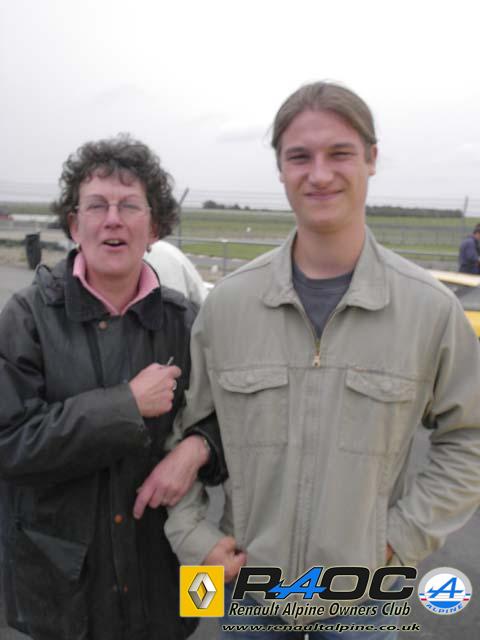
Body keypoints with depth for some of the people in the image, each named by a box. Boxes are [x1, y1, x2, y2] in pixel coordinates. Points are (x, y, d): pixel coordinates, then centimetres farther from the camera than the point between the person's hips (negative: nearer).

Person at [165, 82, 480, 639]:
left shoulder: (431, 308, -12)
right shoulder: (227, 302, -10)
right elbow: (179, 426, 0)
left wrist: (403, 538, -7)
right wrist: (192, 535, -6)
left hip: (364, 594, 0)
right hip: (246, 581, 1)